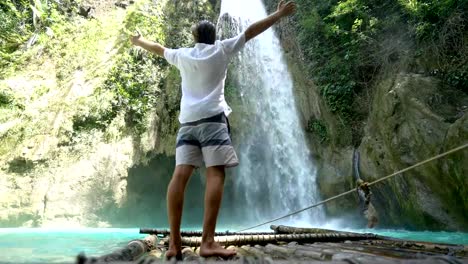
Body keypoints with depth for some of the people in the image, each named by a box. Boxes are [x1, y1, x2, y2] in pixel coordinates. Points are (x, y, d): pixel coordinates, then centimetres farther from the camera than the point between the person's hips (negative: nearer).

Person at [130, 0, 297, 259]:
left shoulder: (182, 55, 21)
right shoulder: (221, 49, 12)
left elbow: (159, 49, 37)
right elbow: (251, 31, 13)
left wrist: (139, 41, 56)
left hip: (187, 120, 4)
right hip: (212, 117, -4)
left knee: (180, 175, -5)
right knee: (215, 174, -10)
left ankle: (174, 242, -9)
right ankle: (208, 242, -18)